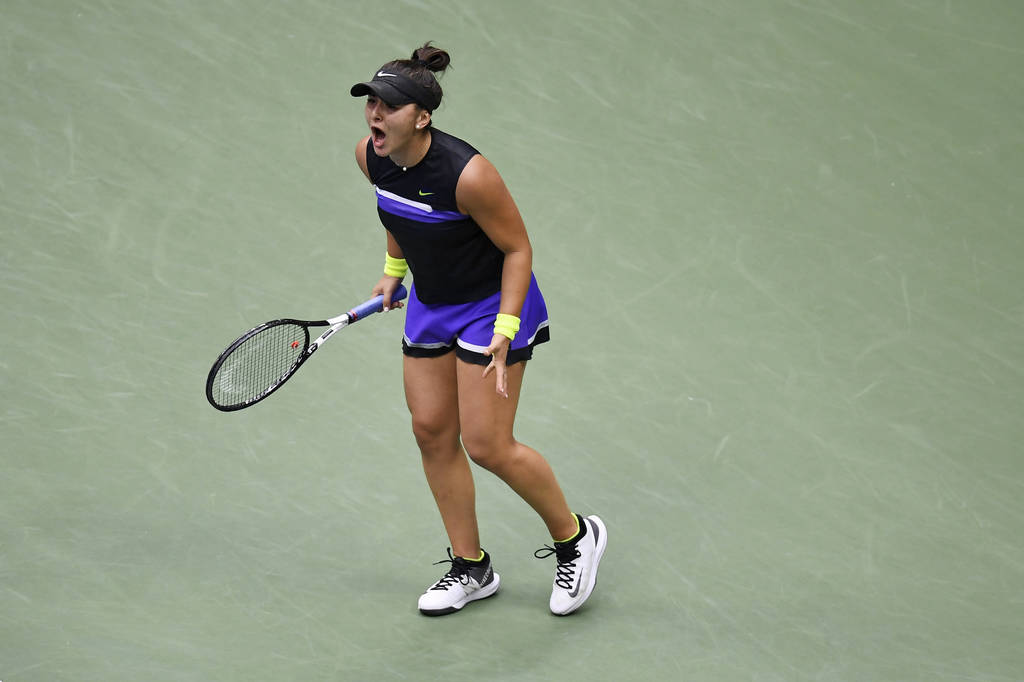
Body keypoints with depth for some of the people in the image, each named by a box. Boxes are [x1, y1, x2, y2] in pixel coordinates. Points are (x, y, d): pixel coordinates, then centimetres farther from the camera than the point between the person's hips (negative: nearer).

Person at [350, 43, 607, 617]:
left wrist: (504, 331, -26)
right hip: (430, 305, 7)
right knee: (432, 432, 7)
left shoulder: (468, 175, -32)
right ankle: (471, 568, 21)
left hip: (493, 304, -7)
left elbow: (518, 249, -20)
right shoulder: (371, 157, -11)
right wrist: (394, 268, 17)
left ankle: (576, 536, 16)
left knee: (487, 446, -7)